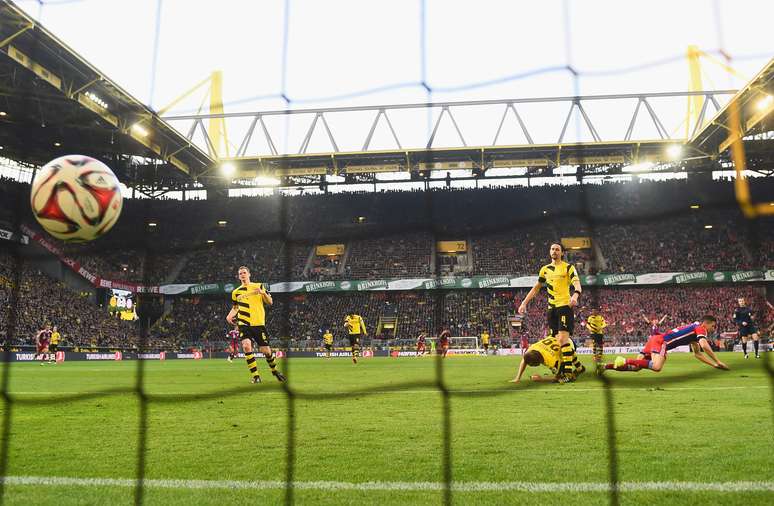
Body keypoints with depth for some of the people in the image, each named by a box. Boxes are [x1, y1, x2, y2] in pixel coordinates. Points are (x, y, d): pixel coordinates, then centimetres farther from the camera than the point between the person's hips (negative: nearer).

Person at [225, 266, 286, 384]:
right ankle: (255, 376, -14)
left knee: (265, 350, -1)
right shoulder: (236, 292, 12)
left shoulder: (258, 286, 6)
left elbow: (270, 302, 2)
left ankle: (275, 371, 28)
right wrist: (230, 316, 5)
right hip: (244, 324, 1)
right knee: (246, 346, -23)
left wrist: (263, 293, -16)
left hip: (259, 323, -1)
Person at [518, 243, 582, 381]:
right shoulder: (545, 269, 16)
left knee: (563, 338, -16)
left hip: (565, 306, -6)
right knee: (558, 340, 5)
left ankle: (568, 372, -15)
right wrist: (524, 302, 15)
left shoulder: (568, 267, 0)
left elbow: (577, 285, -14)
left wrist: (575, 296, -36)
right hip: (551, 308, 6)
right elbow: (536, 287, 22)